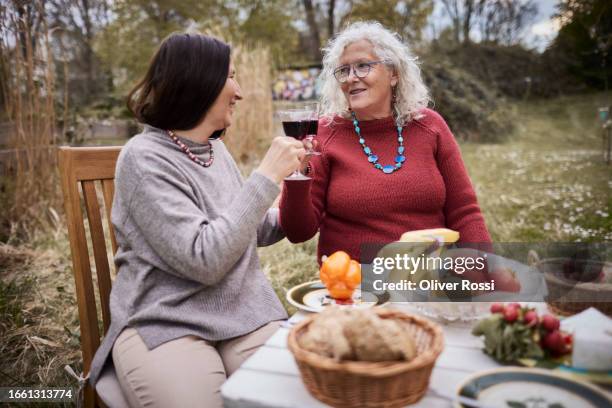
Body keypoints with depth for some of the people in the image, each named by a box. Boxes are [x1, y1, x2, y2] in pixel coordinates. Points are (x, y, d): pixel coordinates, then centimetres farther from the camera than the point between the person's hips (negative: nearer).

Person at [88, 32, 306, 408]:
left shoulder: (216, 149, 8)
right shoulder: (144, 158, -13)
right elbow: (204, 259, -22)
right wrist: (266, 177, -20)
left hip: (246, 311, 5)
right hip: (162, 324, -5)